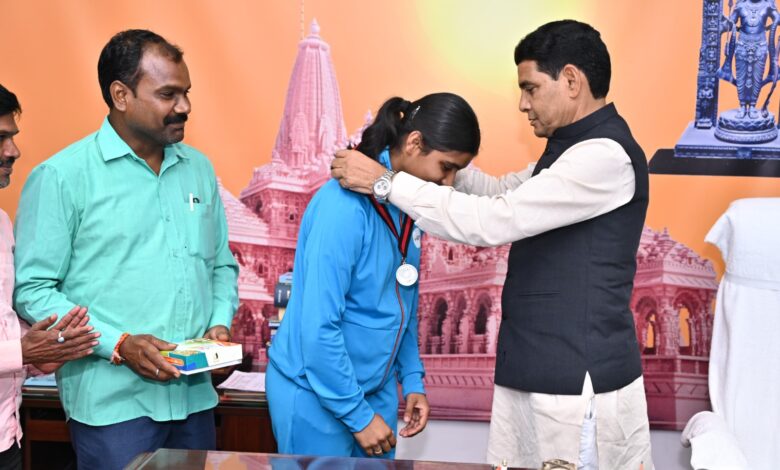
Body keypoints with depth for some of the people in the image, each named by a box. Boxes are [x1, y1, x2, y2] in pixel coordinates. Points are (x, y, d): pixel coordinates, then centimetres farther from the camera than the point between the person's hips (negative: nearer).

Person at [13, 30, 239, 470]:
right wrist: (119, 344, -17)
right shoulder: (62, 175, -7)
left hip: (195, 396, 6)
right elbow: (32, 289, -9)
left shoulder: (199, 167, 9)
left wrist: (220, 322, -1)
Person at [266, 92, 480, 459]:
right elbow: (318, 327, -24)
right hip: (315, 392, -7)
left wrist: (412, 379, 6)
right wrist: (358, 414, -17)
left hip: (376, 387, 7)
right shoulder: (345, 205, -24)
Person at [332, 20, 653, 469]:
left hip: (577, 383, -9)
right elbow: (502, 192, 23)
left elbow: (492, 221, -24)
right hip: (536, 372, 9)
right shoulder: (575, 148, 15)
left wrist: (386, 181, -19)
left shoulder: (605, 155, -19)